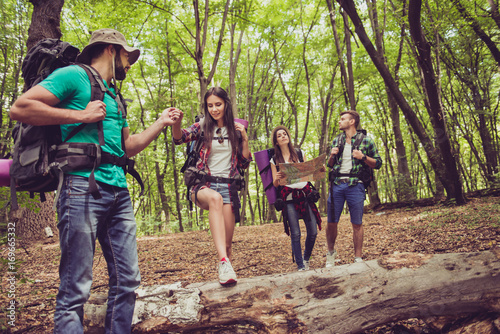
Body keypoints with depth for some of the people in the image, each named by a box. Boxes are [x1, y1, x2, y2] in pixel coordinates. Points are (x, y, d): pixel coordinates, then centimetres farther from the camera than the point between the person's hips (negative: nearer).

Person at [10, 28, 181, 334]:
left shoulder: (114, 97, 26)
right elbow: (20, 108, -6)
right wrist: (81, 116, -9)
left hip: (119, 191, 8)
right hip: (83, 186, -8)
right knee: (76, 289, -4)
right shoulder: (73, 76, 4)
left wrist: (160, 124, 23)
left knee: (128, 280, 8)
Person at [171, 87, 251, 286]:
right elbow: (180, 138, -14)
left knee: (228, 242, -2)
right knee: (215, 198, -39)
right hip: (203, 184, -2)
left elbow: (244, 164, 10)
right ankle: (223, 262, -44)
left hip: (228, 186, 2)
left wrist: (244, 138, -3)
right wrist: (176, 123, -36)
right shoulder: (202, 127, 5)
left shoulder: (235, 130, 9)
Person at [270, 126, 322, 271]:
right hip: (288, 197, -2)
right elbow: (275, 184, 7)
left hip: (305, 194, 2)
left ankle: (306, 258, 25)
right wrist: (277, 178, -15)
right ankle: (300, 266, 7)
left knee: (313, 232, 0)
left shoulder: (300, 153, 14)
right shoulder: (274, 160, 9)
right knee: (295, 234, -6)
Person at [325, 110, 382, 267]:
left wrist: (363, 157, -12)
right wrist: (332, 156, 1)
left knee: (357, 224, 2)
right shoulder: (336, 141, 16)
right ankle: (331, 252, 25)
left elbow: (378, 163, 4)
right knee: (331, 222, 3)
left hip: (355, 185, -3)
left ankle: (358, 258, 14)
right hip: (336, 185, 3)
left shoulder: (366, 141, 4)